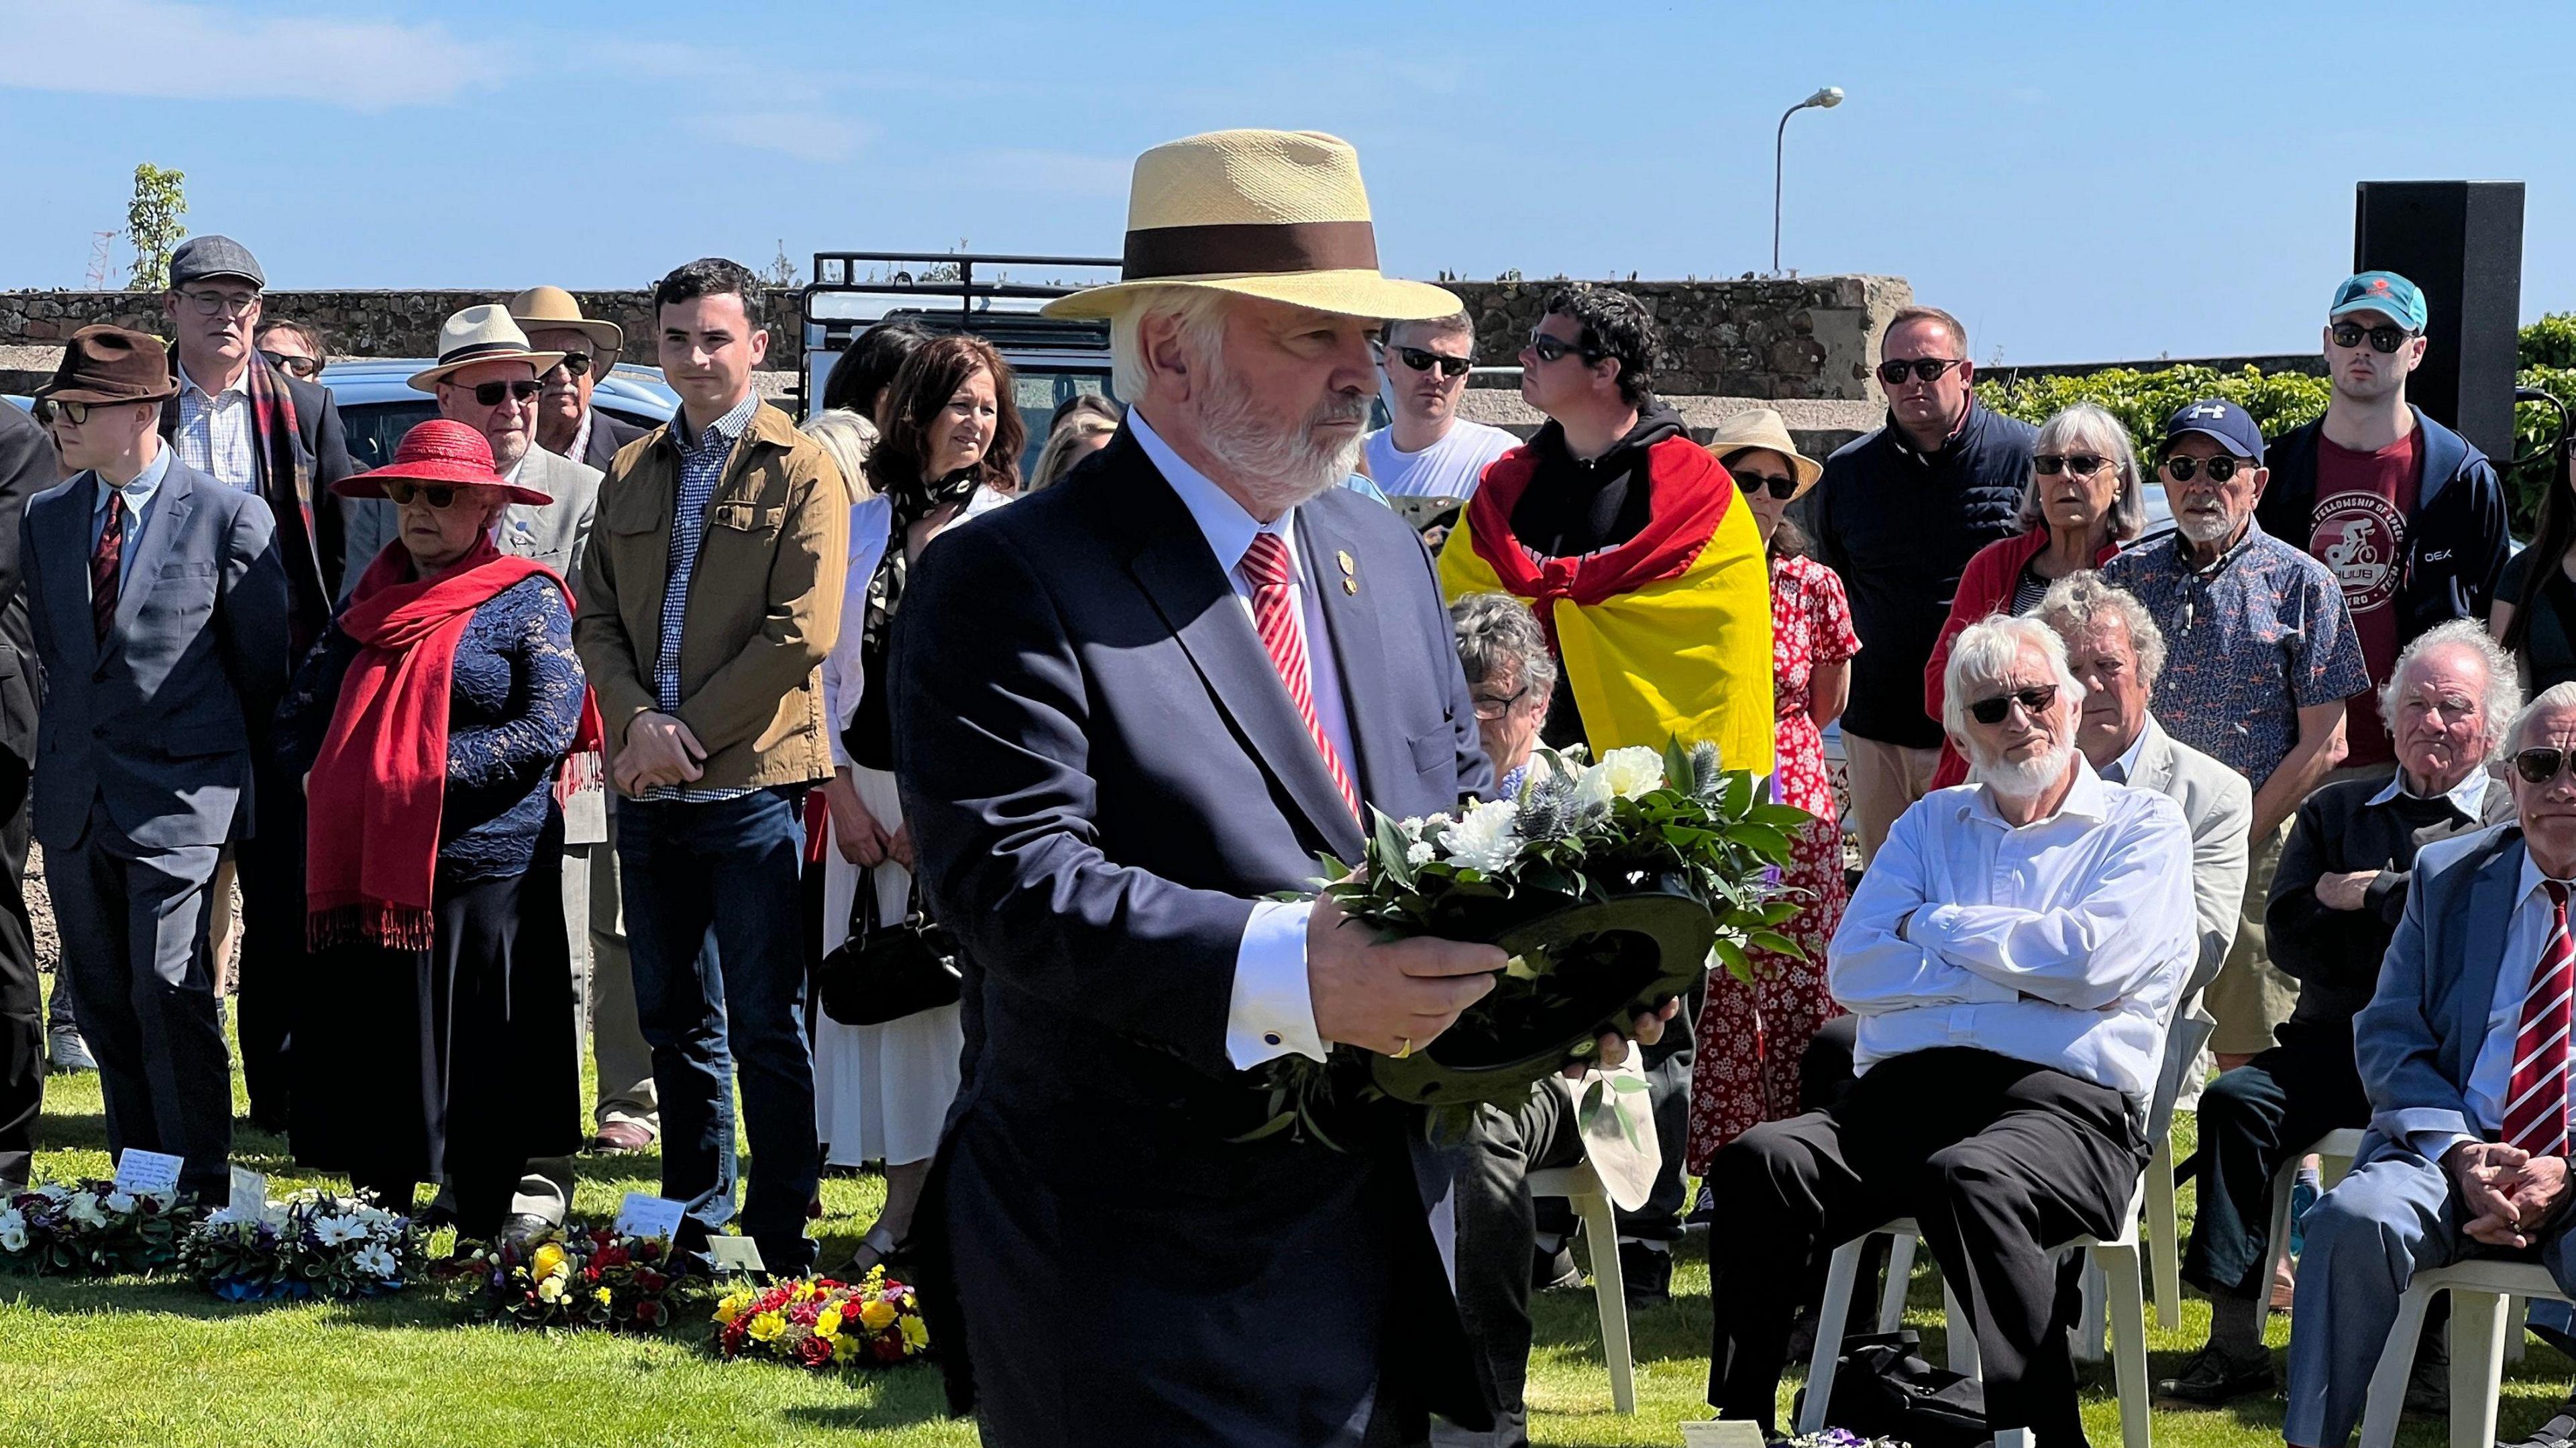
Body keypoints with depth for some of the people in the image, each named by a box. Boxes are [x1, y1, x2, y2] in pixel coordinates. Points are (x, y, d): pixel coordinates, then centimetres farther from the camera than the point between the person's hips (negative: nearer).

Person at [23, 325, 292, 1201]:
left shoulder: (229, 518, -6)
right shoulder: (44, 519, 11)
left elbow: (262, 663, 1)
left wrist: (219, 760, 8)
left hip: (179, 799, -6)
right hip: (74, 797, 6)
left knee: (171, 995, -11)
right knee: (103, 1002, 9)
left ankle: (201, 1188, -3)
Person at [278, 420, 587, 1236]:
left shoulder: (525, 599, 0)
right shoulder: (374, 599, 16)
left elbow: (550, 726, -10)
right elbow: (301, 707, 22)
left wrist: (431, 769, -14)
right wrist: (313, 773, 2)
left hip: (482, 868, -5)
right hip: (367, 865, 5)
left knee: (479, 1060, -1)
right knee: (372, 1055, 7)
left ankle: (486, 1235, 8)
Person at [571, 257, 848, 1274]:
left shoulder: (802, 473, -1)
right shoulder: (630, 475, 16)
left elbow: (801, 633, -10)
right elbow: (595, 618, 12)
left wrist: (688, 730, -12)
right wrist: (638, 721, -7)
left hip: (752, 782, -6)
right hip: (649, 793, 6)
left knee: (766, 1027, -3)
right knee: (675, 1022, 13)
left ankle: (781, 1234, 4)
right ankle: (694, 1218, 23)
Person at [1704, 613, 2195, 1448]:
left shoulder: (2142, 828, 12)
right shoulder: (1931, 824, 25)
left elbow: (2094, 958, -8)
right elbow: (1852, 972, 10)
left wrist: (1937, 927, 4)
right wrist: (2020, 968, 0)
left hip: (2064, 1100, -4)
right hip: (1903, 1092, 4)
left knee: (1969, 1178, -38)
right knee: (1759, 1161, -24)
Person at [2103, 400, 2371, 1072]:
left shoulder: (2301, 584, 1)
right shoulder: (2127, 576, 10)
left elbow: (2323, 745, -3)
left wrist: (2230, 843, -9)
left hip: (2258, 848, -3)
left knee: (2251, 1063, -1)